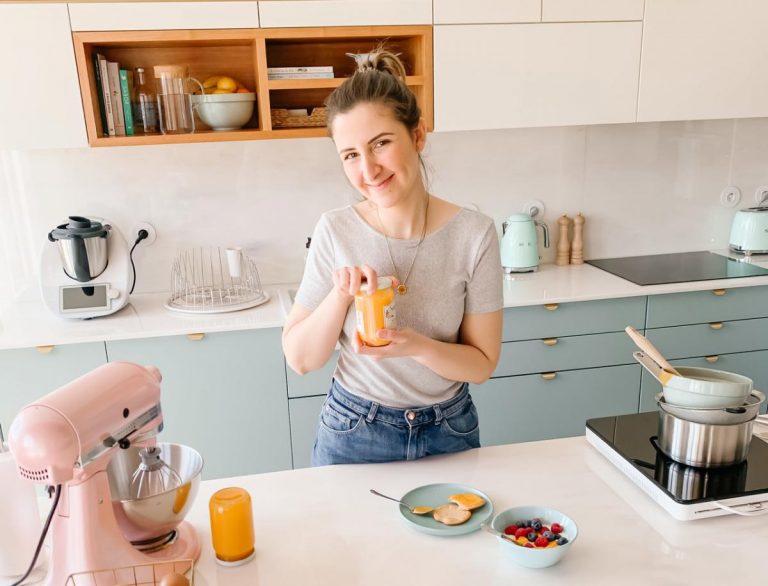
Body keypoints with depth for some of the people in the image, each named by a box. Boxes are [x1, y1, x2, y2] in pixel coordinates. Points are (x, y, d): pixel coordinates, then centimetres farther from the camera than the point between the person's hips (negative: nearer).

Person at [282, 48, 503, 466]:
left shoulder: (474, 234, -15)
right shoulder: (335, 231, -13)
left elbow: (481, 364, -9)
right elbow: (300, 360, -8)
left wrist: (417, 346, -28)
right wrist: (341, 296, -25)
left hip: (448, 434, 0)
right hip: (352, 433, 0)